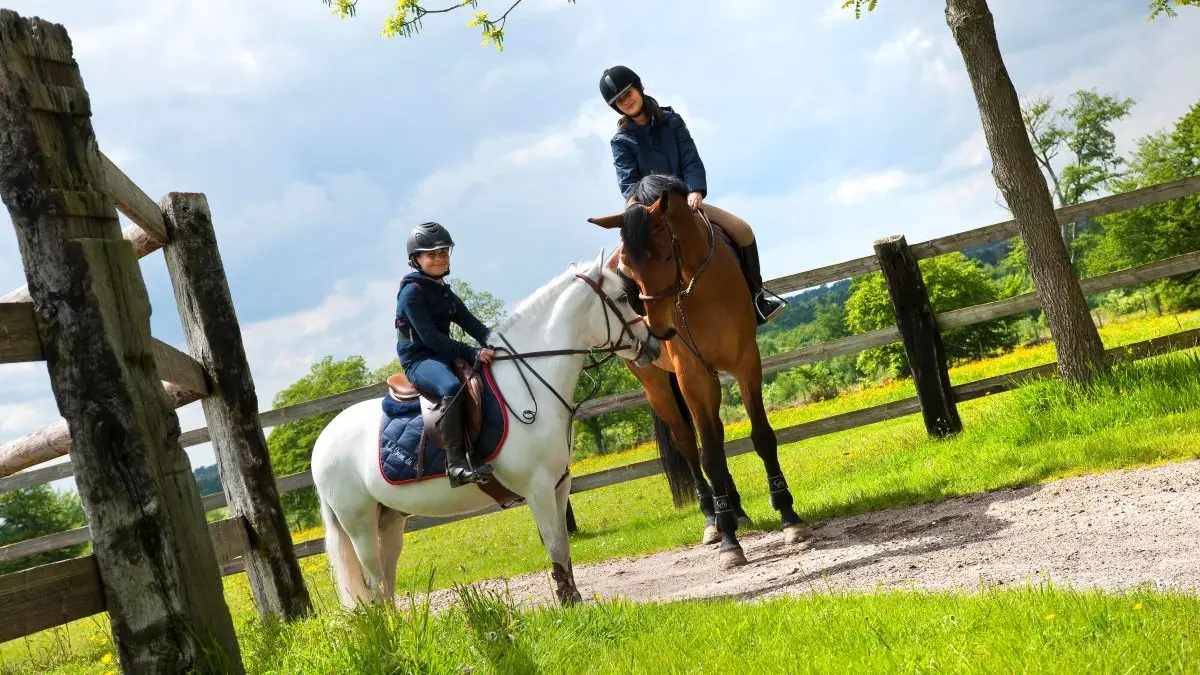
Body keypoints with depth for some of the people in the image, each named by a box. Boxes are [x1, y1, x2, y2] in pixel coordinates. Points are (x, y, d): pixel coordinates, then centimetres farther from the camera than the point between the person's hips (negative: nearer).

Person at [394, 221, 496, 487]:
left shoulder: (446, 293, 19)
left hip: (444, 357, 9)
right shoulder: (412, 291, -8)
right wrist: (472, 353, -25)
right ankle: (456, 463, -46)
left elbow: (472, 324, 10)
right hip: (419, 359, -9)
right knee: (452, 386, -39)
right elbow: (430, 337, -18)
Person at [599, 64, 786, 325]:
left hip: (686, 199, 3)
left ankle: (755, 297, 6)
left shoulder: (671, 121, 3)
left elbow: (691, 161, -5)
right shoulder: (622, 141, -3)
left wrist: (695, 191, -23)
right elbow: (629, 185, -12)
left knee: (742, 230, -9)